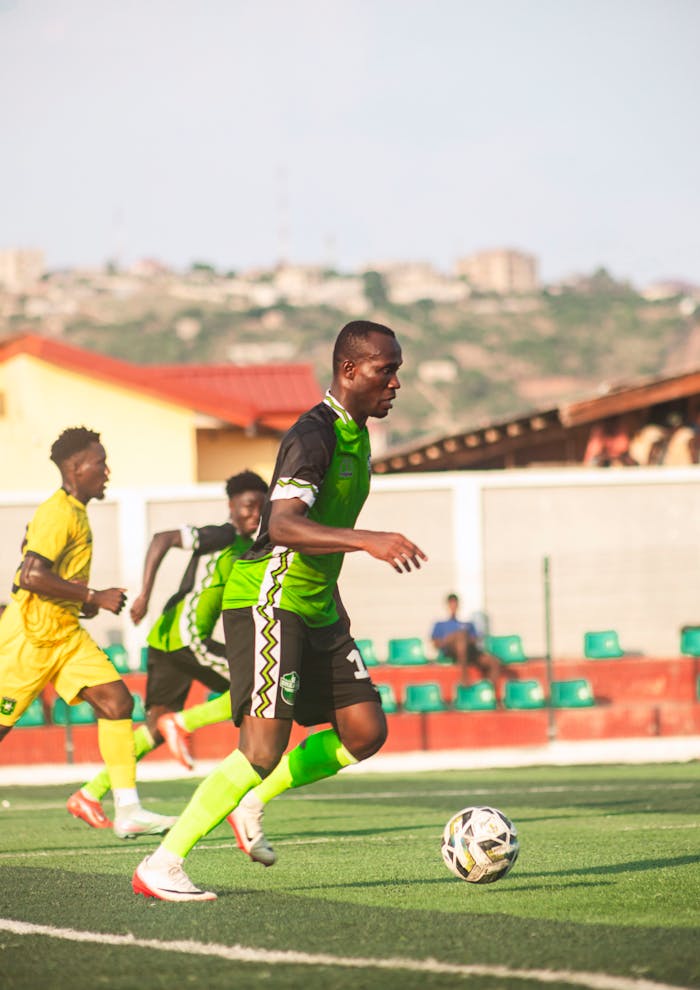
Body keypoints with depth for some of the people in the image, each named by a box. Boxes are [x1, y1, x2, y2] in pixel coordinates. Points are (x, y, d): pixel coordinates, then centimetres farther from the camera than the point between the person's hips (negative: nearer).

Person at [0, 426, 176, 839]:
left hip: (66, 634, 9)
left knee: (117, 700, -5)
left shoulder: (74, 511, 13)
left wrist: (83, 601, 17)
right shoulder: (58, 513, -17)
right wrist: (93, 597, -21)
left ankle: (128, 811, -8)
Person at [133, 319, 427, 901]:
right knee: (264, 749, -16)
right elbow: (283, 525, -32)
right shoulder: (315, 434, -18)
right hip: (267, 599, -9)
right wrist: (370, 541, -41)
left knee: (365, 730, 1)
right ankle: (161, 867, -9)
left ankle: (252, 804, 17)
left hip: (316, 607, 9)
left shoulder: (355, 434, 13)